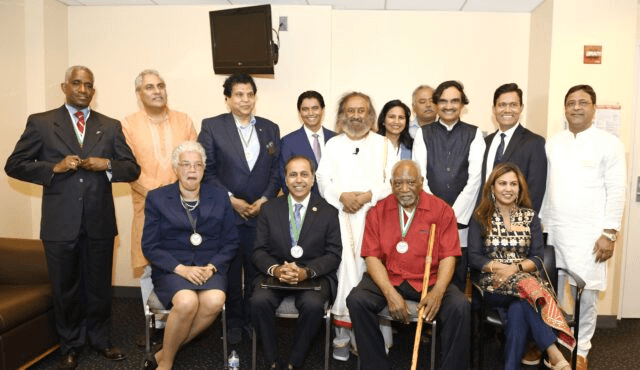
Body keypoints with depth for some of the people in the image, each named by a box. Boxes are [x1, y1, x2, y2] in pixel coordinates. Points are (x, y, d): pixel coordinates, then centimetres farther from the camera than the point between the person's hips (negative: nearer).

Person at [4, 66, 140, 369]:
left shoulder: (111, 126, 7)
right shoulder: (40, 123, 3)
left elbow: (133, 170, 5)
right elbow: (14, 165, 0)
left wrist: (108, 165, -15)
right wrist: (54, 167, -15)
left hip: (100, 222, 1)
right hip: (60, 223, -1)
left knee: (99, 285, 12)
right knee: (65, 288, 12)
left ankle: (99, 339, 31)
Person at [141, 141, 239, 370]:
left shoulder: (220, 198, 8)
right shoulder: (157, 198, 4)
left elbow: (231, 241, 7)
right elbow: (150, 246, 0)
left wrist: (212, 266, -10)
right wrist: (181, 268, -15)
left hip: (210, 267, 2)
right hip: (171, 268, -2)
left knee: (215, 300, -30)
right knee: (187, 302, -33)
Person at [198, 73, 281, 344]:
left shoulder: (270, 129, 9)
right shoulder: (212, 127, 1)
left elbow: (276, 170, 8)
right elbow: (206, 169, -4)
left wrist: (264, 200, -6)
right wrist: (231, 200, -11)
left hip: (261, 212, 2)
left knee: (256, 271, 9)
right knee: (230, 272, 9)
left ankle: (252, 321, 26)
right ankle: (233, 323, 25)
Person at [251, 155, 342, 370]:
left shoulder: (328, 212, 3)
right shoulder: (269, 209, 8)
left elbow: (334, 255, -2)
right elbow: (259, 251, 4)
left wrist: (306, 272, -19)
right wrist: (275, 269, -18)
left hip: (315, 276, -1)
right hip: (275, 274, 2)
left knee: (313, 304, -32)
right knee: (259, 301, -28)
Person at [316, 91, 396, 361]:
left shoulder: (383, 144, 13)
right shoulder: (333, 145, 16)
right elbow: (323, 180, 7)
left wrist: (368, 196, -12)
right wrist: (342, 196, -11)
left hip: (373, 216, 0)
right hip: (339, 216, 1)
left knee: (368, 268, -6)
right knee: (344, 267, -6)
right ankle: (342, 333, 0)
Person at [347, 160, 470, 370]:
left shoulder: (442, 210, -1)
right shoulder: (377, 212, 1)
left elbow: (448, 257, -4)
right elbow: (372, 257, -4)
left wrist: (438, 291, -22)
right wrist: (390, 293, -20)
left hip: (429, 280, 0)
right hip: (387, 279, 1)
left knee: (460, 306, -26)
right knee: (356, 300, -24)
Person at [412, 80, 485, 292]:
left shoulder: (474, 135, 7)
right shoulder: (424, 134, 8)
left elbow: (474, 179, -2)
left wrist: (454, 215, -8)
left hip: (462, 220, 0)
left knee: (457, 279, 4)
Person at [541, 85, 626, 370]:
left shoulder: (609, 143, -1)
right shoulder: (553, 143, 10)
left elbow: (616, 191, -5)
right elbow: (544, 187, 10)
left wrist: (610, 233, -10)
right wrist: (540, 224, 8)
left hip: (588, 233, -3)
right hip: (553, 230, 4)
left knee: (585, 292, 0)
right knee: (554, 290, 9)